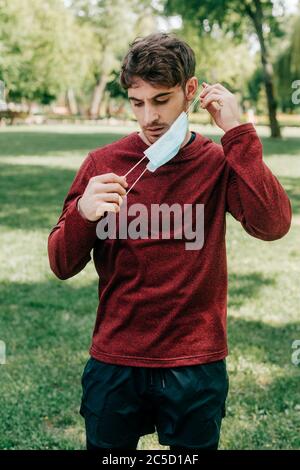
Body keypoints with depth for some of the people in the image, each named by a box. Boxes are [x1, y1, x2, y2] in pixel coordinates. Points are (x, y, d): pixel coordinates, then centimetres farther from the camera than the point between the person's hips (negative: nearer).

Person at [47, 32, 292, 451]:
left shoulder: (220, 163, -3)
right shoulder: (103, 163, -3)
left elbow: (273, 225, -21)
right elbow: (62, 266, -4)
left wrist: (237, 133, -21)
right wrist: (82, 214, -24)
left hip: (196, 368, 0)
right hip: (114, 366, 1)